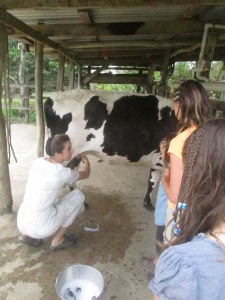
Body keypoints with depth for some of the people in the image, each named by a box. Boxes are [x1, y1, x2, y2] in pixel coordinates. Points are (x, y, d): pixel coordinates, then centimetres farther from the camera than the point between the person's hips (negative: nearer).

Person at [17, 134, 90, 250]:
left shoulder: (37, 162, 0)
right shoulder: (62, 173, -17)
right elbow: (85, 174, 5)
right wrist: (86, 161, 25)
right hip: (40, 227, -7)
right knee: (78, 195, 4)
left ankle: (27, 235, 21)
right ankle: (57, 241, 14)